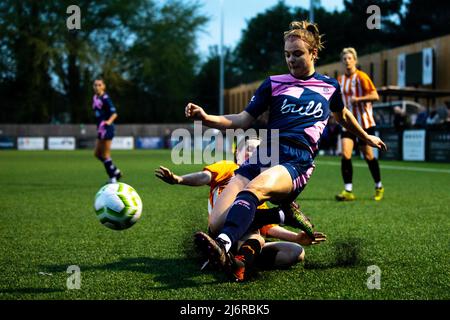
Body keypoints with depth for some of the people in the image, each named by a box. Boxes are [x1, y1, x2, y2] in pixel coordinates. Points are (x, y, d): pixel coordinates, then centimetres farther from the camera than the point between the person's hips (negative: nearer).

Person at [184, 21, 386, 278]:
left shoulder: (330, 87, 19)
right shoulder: (274, 83, 18)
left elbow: (343, 115, 41)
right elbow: (243, 120, 13)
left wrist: (366, 137, 53)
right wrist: (206, 117, -3)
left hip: (296, 164, -3)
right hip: (262, 157, 3)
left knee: (254, 188, -40)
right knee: (217, 222, -19)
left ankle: (223, 246, -62)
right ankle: (275, 217, 7)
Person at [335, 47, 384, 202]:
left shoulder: (361, 76, -9)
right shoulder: (340, 79, 9)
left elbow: (375, 96, -15)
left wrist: (358, 99, -24)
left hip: (364, 122, -4)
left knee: (368, 155, 5)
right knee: (345, 154, -12)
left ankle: (379, 187, 25)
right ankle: (348, 191, -11)